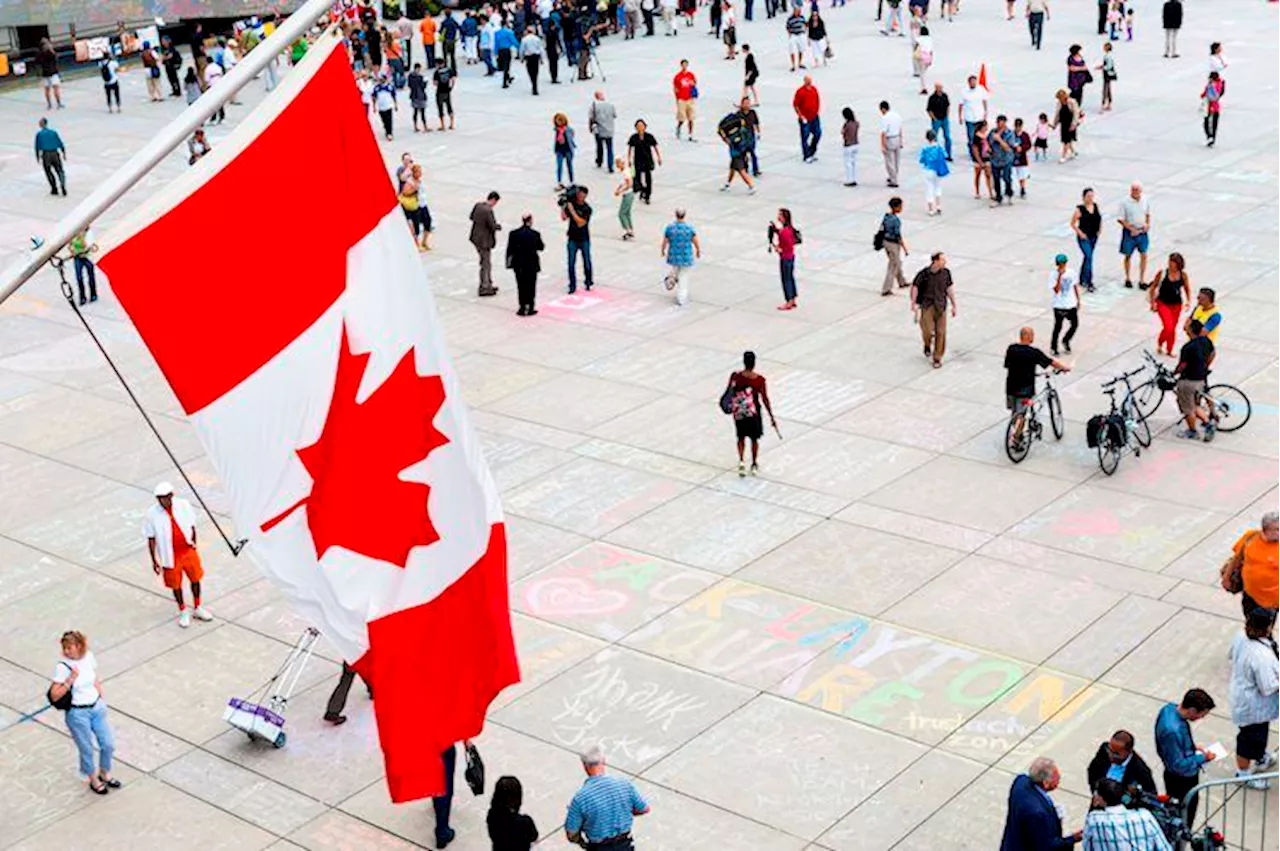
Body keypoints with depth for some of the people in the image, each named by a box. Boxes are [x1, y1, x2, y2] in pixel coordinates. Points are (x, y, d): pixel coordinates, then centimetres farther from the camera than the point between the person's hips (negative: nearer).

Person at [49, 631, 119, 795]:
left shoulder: (88, 656, -6)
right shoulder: (62, 666, -20)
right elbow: (55, 696, -19)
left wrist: (102, 700, 10)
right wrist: (71, 679, -29)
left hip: (97, 708, 5)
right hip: (78, 714, -5)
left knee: (108, 745, 14)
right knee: (86, 750, 12)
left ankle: (105, 774, 40)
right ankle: (93, 780, 36)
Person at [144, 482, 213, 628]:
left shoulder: (183, 505, -10)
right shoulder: (151, 515, -17)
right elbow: (151, 539, -8)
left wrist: (194, 544, 8)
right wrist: (154, 560, -5)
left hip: (188, 551, 2)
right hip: (171, 556, -2)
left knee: (195, 579, 16)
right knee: (176, 585, 13)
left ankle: (198, 609, 38)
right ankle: (183, 612, 37)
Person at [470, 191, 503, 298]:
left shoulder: (478, 205, 0)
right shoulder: (488, 211, -26)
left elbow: (471, 217, 16)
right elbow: (493, 226, -24)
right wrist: (499, 226, -4)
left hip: (476, 238, 9)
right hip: (484, 241, -9)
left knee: (486, 263, 22)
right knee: (486, 264, 4)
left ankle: (488, 285, 33)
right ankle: (484, 289, 12)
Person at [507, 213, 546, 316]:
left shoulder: (513, 234, -6)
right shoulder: (535, 234, -12)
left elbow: (510, 250, -2)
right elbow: (541, 247, 1)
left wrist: (509, 263, 8)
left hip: (518, 265, 2)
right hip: (531, 264, -2)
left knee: (521, 286, 13)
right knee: (531, 286, 10)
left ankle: (522, 308, 14)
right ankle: (530, 308, 12)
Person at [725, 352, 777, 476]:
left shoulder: (735, 376, -16)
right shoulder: (760, 380, -18)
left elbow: (729, 393, -6)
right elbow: (765, 400, -12)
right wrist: (771, 417, -2)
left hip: (739, 412, 1)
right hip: (753, 414, -1)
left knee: (741, 437, 21)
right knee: (754, 439, 18)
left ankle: (741, 462, 6)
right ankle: (754, 465, 31)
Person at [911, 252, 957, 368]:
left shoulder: (946, 272, -1)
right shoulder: (924, 274, -13)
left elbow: (949, 288, 10)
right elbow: (914, 286, -4)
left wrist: (953, 305, 13)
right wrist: (913, 304, -8)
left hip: (941, 306, 3)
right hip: (927, 305, -3)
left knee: (941, 332, 0)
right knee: (927, 330, -14)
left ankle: (937, 358, 14)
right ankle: (927, 345, 22)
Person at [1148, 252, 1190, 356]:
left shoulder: (1183, 275, -5)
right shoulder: (1162, 273, -13)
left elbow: (1187, 289, 11)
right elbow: (1153, 287, -4)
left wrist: (1188, 301, -1)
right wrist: (1152, 303, -5)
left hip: (1176, 305, 3)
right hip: (1163, 303, -3)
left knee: (1173, 329, 12)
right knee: (1168, 327, -16)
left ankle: (1169, 350, 31)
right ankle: (1159, 344, 14)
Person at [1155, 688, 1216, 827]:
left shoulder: (1169, 708, -12)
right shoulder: (1173, 731, -40)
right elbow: (1178, 765, -30)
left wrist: (1193, 748, 1)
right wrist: (1202, 758, -19)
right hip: (1182, 780, -9)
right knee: (1186, 811, 15)